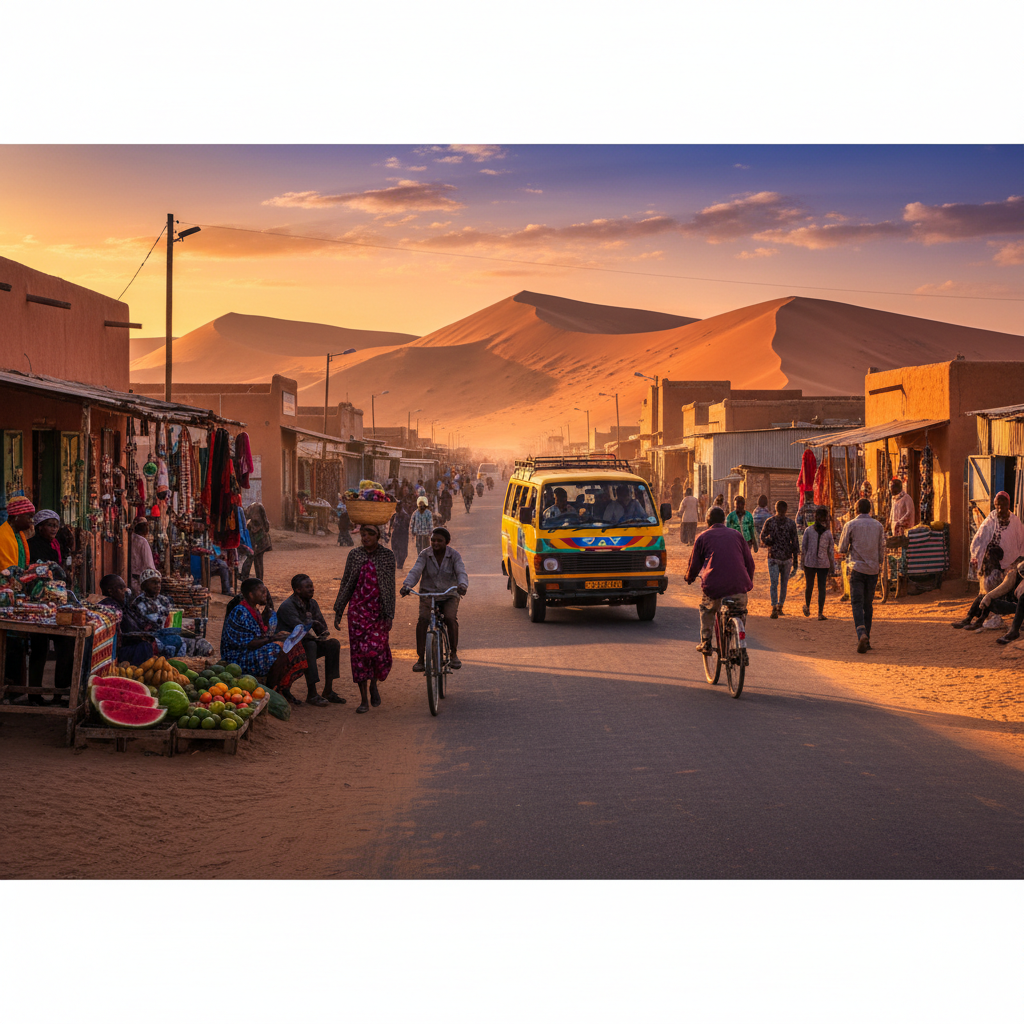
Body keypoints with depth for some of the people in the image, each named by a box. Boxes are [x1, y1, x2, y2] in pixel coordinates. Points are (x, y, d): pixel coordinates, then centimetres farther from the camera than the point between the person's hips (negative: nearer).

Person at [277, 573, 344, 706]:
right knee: (310, 645, -36)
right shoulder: (287, 606, -18)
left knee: (333, 644, -11)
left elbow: (322, 626, 9)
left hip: (306, 644, 8)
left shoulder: (312, 604, 9)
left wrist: (324, 632, -13)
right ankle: (311, 694, -36)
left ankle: (328, 691, -12)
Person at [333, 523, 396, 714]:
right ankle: (363, 700, 6)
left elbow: (390, 586, -3)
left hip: (378, 610, -2)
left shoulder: (387, 555, -1)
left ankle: (373, 684, 23)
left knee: (378, 649, -9)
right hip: (358, 608, 2)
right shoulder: (354, 555, 5)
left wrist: (389, 615, -9)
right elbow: (345, 584, 10)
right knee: (359, 650, -1)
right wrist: (338, 611, 8)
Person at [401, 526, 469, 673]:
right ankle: (420, 658, -20)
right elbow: (415, 571, -14)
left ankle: (454, 655, -10)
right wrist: (407, 585, -34)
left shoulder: (454, 555, -2)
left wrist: (462, 585, -40)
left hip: (449, 596, 0)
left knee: (451, 618, -28)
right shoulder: (425, 554, -1)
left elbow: (461, 572, -16)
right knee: (422, 620, -26)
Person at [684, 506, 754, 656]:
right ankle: (741, 650, 14)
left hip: (713, 585, -1)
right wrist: (748, 582, 35)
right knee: (740, 614, 21)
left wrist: (689, 577, 37)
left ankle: (706, 643, 19)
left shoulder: (703, 537, 13)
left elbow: (694, 564, 16)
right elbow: (750, 562, 19)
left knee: (707, 610, 26)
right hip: (738, 585, 2)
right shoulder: (736, 535, 19)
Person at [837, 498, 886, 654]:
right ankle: (866, 639, 16)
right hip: (873, 570, 3)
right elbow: (882, 549, 9)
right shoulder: (878, 526, 6)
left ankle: (862, 634, -27)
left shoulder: (851, 525, -3)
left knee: (857, 604, -6)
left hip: (857, 569, -3)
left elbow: (842, 549, 1)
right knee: (868, 605, 13)